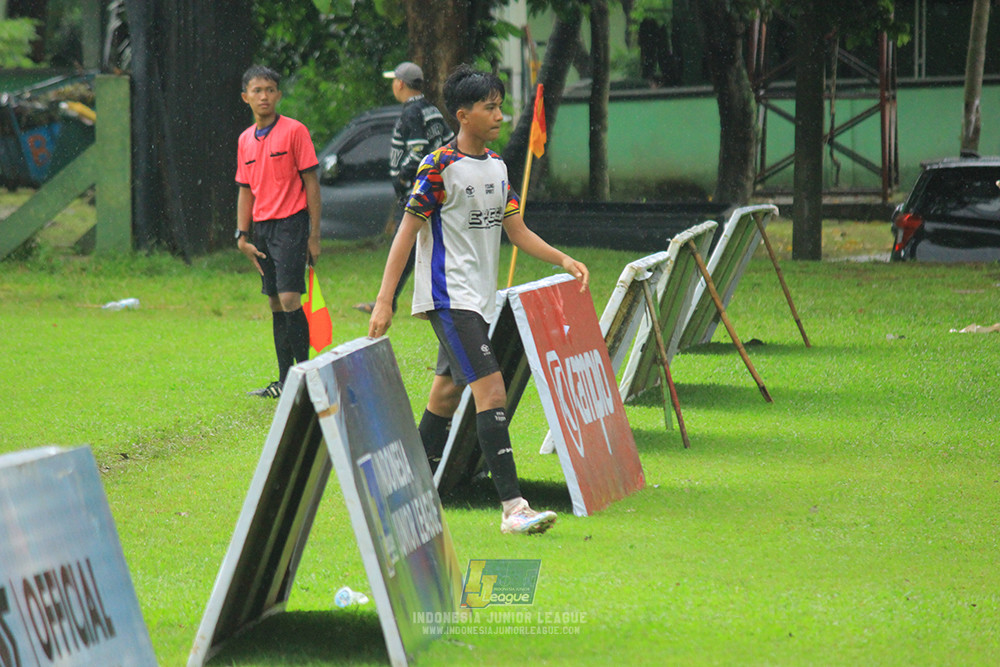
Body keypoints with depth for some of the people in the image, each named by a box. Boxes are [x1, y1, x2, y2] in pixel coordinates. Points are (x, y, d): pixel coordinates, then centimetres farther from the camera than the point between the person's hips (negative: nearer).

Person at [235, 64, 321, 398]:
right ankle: (285, 380, 13)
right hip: (262, 229, 6)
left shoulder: (294, 131, -6)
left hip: (290, 224, -6)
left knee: (289, 299, -14)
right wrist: (242, 236, 8)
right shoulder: (245, 140, 12)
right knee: (275, 304, 9)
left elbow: (311, 182, -6)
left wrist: (314, 235, -9)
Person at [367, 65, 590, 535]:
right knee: (492, 391, -17)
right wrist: (384, 300, -14)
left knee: (448, 393, 15)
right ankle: (512, 507, -22)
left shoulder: (496, 166, 12)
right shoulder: (439, 167, -12)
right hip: (449, 298, -8)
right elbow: (407, 232, -11)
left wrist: (563, 260, 5)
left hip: (480, 299, 9)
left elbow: (516, 230, 17)